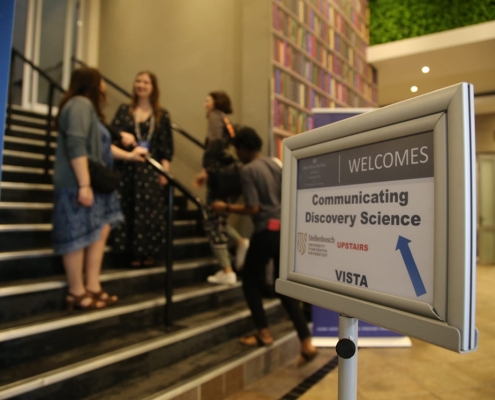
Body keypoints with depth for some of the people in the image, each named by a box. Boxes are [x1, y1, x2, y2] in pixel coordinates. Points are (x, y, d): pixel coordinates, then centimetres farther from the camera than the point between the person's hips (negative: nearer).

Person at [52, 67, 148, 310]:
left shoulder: (89, 107, 22)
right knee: (79, 236, -3)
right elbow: (76, 146, -23)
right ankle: (77, 293, 10)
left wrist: (129, 155, 29)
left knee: (101, 230, 11)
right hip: (78, 184, -11)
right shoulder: (80, 104, -13)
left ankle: (93, 287, 19)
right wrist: (83, 185, -26)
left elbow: (101, 145, 25)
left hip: (93, 183, 11)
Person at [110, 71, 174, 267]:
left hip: (151, 170, -1)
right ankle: (132, 253, 8)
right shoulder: (124, 110, 10)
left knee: (150, 212, -3)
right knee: (127, 211, -1)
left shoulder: (163, 115, 6)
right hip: (127, 168, 1)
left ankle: (148, 253, 8)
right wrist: (123, 135, -23)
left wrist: (165, 170, -7)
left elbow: (167, 146, 2)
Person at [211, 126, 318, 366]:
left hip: (266, 232, -7)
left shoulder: (248, 170, -9)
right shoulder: (275, 165, 12)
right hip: (284, 230, 7)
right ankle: (306, 343, 11)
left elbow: (253, 209, -15)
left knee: (251, 283, 14)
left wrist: (226, 208, -3)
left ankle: (263, 334, 20)